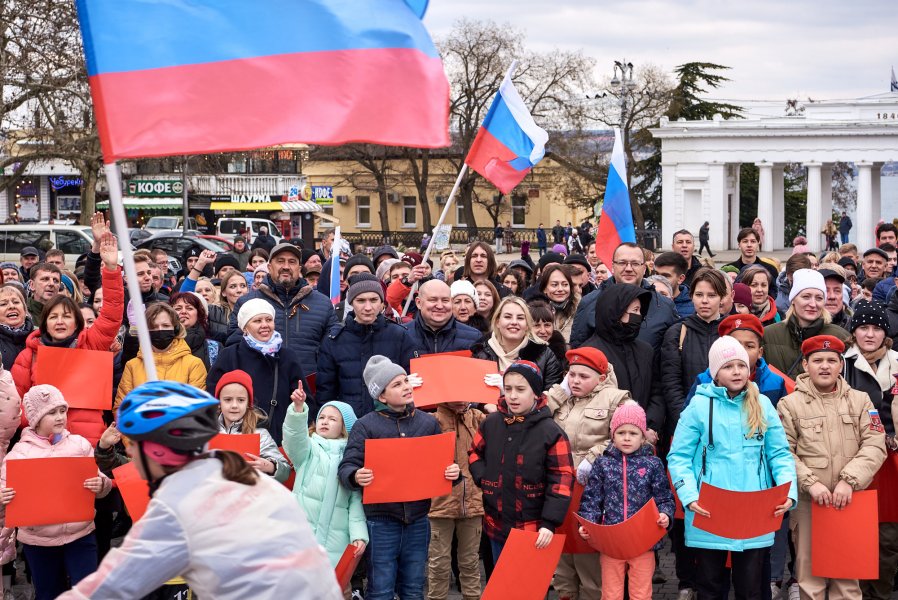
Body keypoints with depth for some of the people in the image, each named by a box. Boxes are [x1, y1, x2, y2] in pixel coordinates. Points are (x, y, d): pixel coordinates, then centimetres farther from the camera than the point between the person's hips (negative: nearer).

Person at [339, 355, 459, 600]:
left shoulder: (428, 422, 7)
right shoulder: (366, 425, -2)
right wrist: (356, 476, -30)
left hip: (417, 519, 3)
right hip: (381, 519, -3)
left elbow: (443, 464, 13)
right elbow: (347, 466, -8)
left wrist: (452, 473, -9)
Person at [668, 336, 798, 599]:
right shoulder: (700, 405, -1)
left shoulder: (763, 405, 7)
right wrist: (689, 496, -17)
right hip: (708, 512, -2)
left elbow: (780, 453, 7)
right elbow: (679, 456, -3)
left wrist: (789, 491, -9)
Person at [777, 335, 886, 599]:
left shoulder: (860, 400, 8)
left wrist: (849, 480, -13)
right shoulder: (789, 404, 3)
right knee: (810, 576, 3)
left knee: (848, 575, 8)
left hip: (850, 501, 2)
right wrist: (810, 483, -15)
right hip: (807, 502, -2)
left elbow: (875, 446, -1)